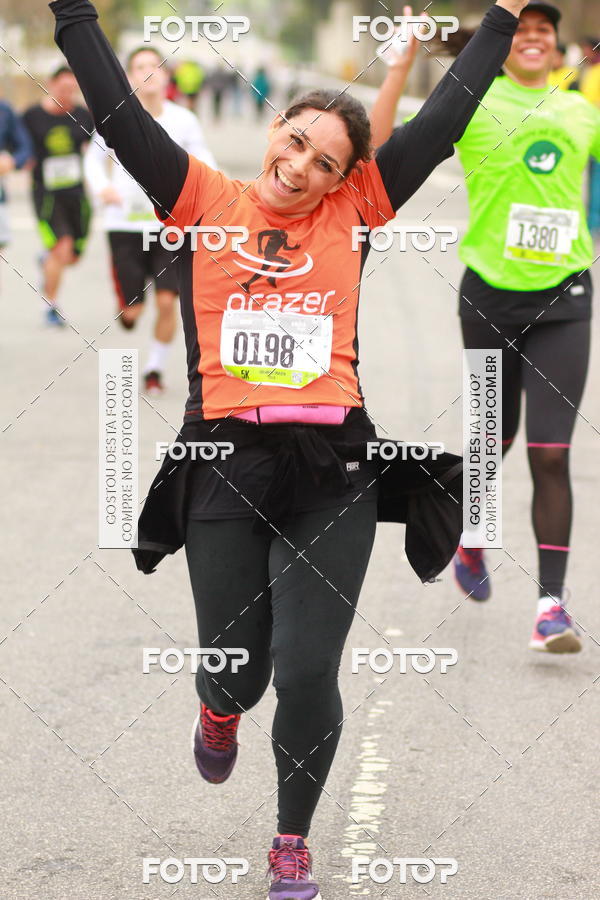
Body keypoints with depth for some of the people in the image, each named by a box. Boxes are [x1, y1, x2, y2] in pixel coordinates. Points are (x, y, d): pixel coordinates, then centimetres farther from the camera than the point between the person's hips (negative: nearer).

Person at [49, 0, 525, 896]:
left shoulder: (353, 213, 10)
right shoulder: (207, 203, 7)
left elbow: (442, 120, 13)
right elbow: (118, 110, 3)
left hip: (332, 469, 0)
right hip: (226, 463, 0)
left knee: (308, 673, -6)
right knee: (235, 671, 5)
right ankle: (219, 712, 45)